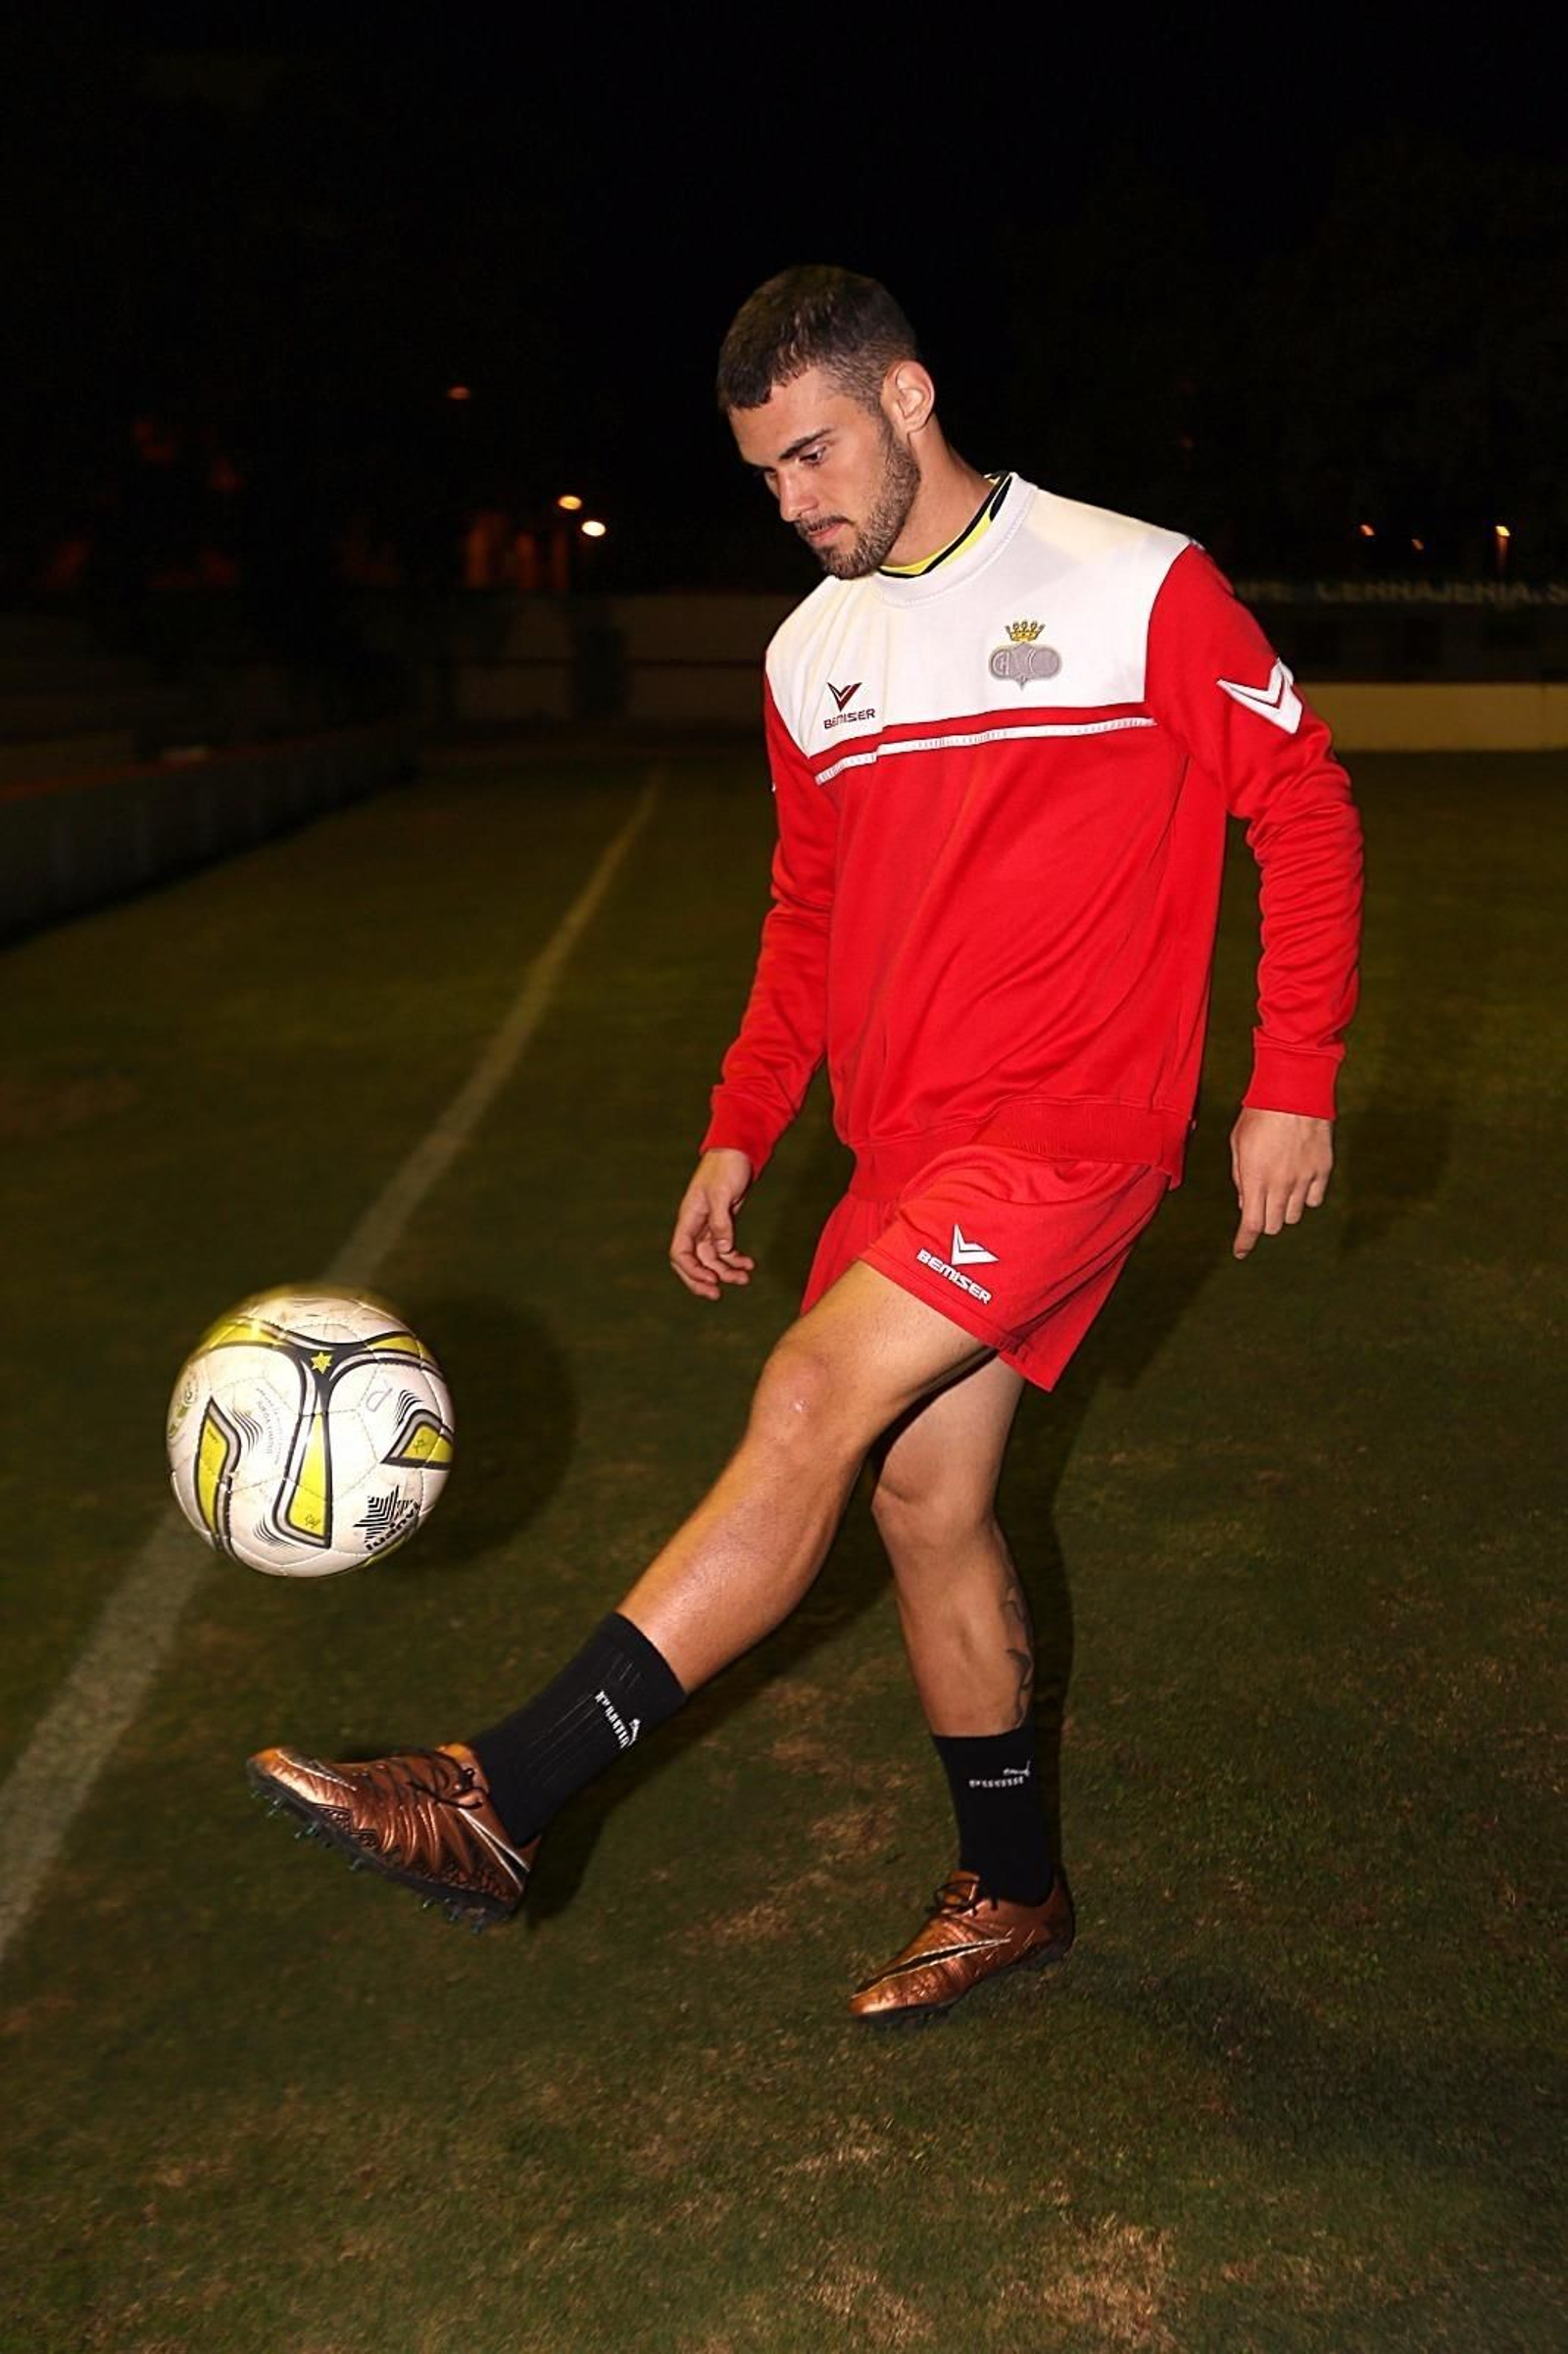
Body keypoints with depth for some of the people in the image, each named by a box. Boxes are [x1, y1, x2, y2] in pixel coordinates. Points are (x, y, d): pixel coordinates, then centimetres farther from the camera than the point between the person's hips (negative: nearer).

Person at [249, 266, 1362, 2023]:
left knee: (814, 1398, -20)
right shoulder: (810, 657, 12)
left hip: (1074, 1120, -7)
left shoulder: (1138, 587, -6)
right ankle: (1011, 1893, 27)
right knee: (923, 1496, 8)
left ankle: (495, 1797, -16)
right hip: (908, 1139, 7)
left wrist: (1292, 1085, -6)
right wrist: (739, 1133, 14)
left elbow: (1301, 807, -2)